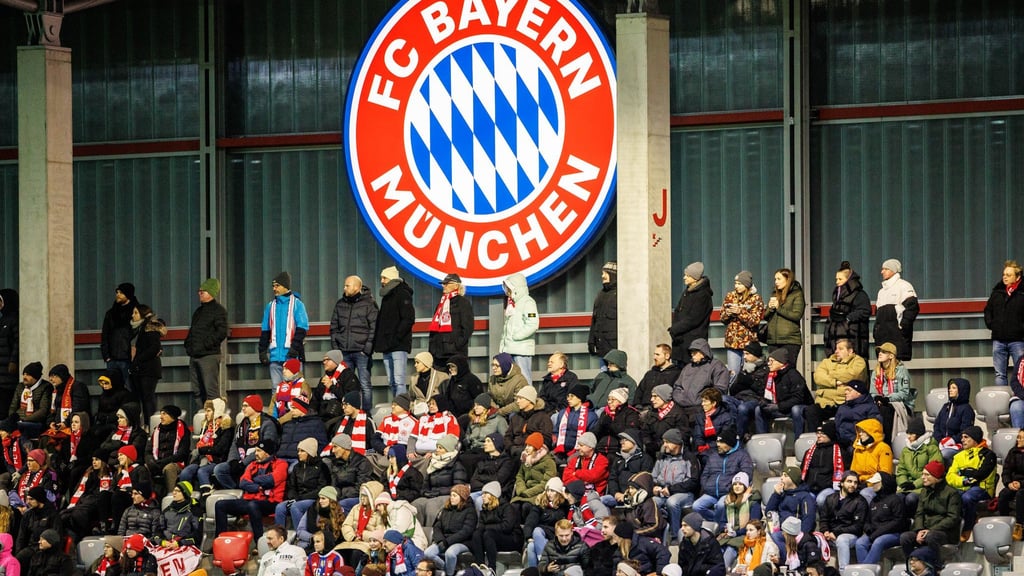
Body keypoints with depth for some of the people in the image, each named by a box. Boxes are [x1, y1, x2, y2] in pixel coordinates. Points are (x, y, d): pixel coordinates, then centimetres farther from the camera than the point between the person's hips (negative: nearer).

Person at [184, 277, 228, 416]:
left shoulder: (219, 310, -4)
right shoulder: (199, 311, 22)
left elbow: (222, 332, -14)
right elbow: (192, 330, 29)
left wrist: (206, 344, -17)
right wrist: (188, 343, 11)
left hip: (209, 355, -9)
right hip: (194, 355, 9)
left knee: (211, 391, -12)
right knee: (196, 391, 11)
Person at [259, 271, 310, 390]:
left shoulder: (296, 304, 1)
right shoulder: (270, 306, 14)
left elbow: (302, 328, -4)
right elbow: (265, 330, 17)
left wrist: (295, 348, -13)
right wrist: (262, 350, 9)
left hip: (292, 355, -4)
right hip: (275, 355, 4)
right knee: (276, 387, 3)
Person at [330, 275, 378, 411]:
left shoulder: (369, 304, -3)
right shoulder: (340, 304, 13)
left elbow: (374, 328, -6)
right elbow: (334, 327, 16)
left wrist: (367, 349, -12)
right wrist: (335, 347, 5)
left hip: (361, 352, -5)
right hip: (344, 352, 5)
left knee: (365, 385, -3)